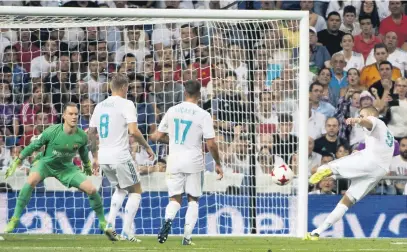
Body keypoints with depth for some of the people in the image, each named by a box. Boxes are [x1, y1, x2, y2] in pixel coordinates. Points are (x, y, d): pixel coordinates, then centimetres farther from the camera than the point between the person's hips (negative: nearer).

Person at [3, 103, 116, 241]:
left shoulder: (82, 136, -16)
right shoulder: (52, 131, -26)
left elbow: (83, 151, 8)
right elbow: (34, 145, -13)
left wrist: (87, 166, 25)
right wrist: (17, 161, -7)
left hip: (66, 167, 3)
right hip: (46, 163, -3)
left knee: (92, 189, -11)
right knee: (31, 180, -35)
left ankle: (103, 223, 11)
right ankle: (15, 219, -26)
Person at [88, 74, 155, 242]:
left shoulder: (100, 106, 11)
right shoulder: (126, 104, -9)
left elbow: (91, 133, 17)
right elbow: (133, 131, -20)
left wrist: (95, 156, 29)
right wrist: (147, 147, -6)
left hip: (103, 158, 7)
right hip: (120, 157, -6)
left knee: (121, 189, 28)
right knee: (135, 191, 10)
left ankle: (110, 223, 11)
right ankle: (126, 232, 2)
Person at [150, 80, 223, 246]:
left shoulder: (172, 111, 2)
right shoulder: (203, 115, -9)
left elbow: (158, 137, 10)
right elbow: (211, 144, -11)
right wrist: (218, 164, 3)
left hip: (174, 161, 2)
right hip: (194, 162, -2)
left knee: (175, 199, 10)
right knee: (193, 200, 12)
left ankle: (168, 219, -23)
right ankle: (187, 237, 2)